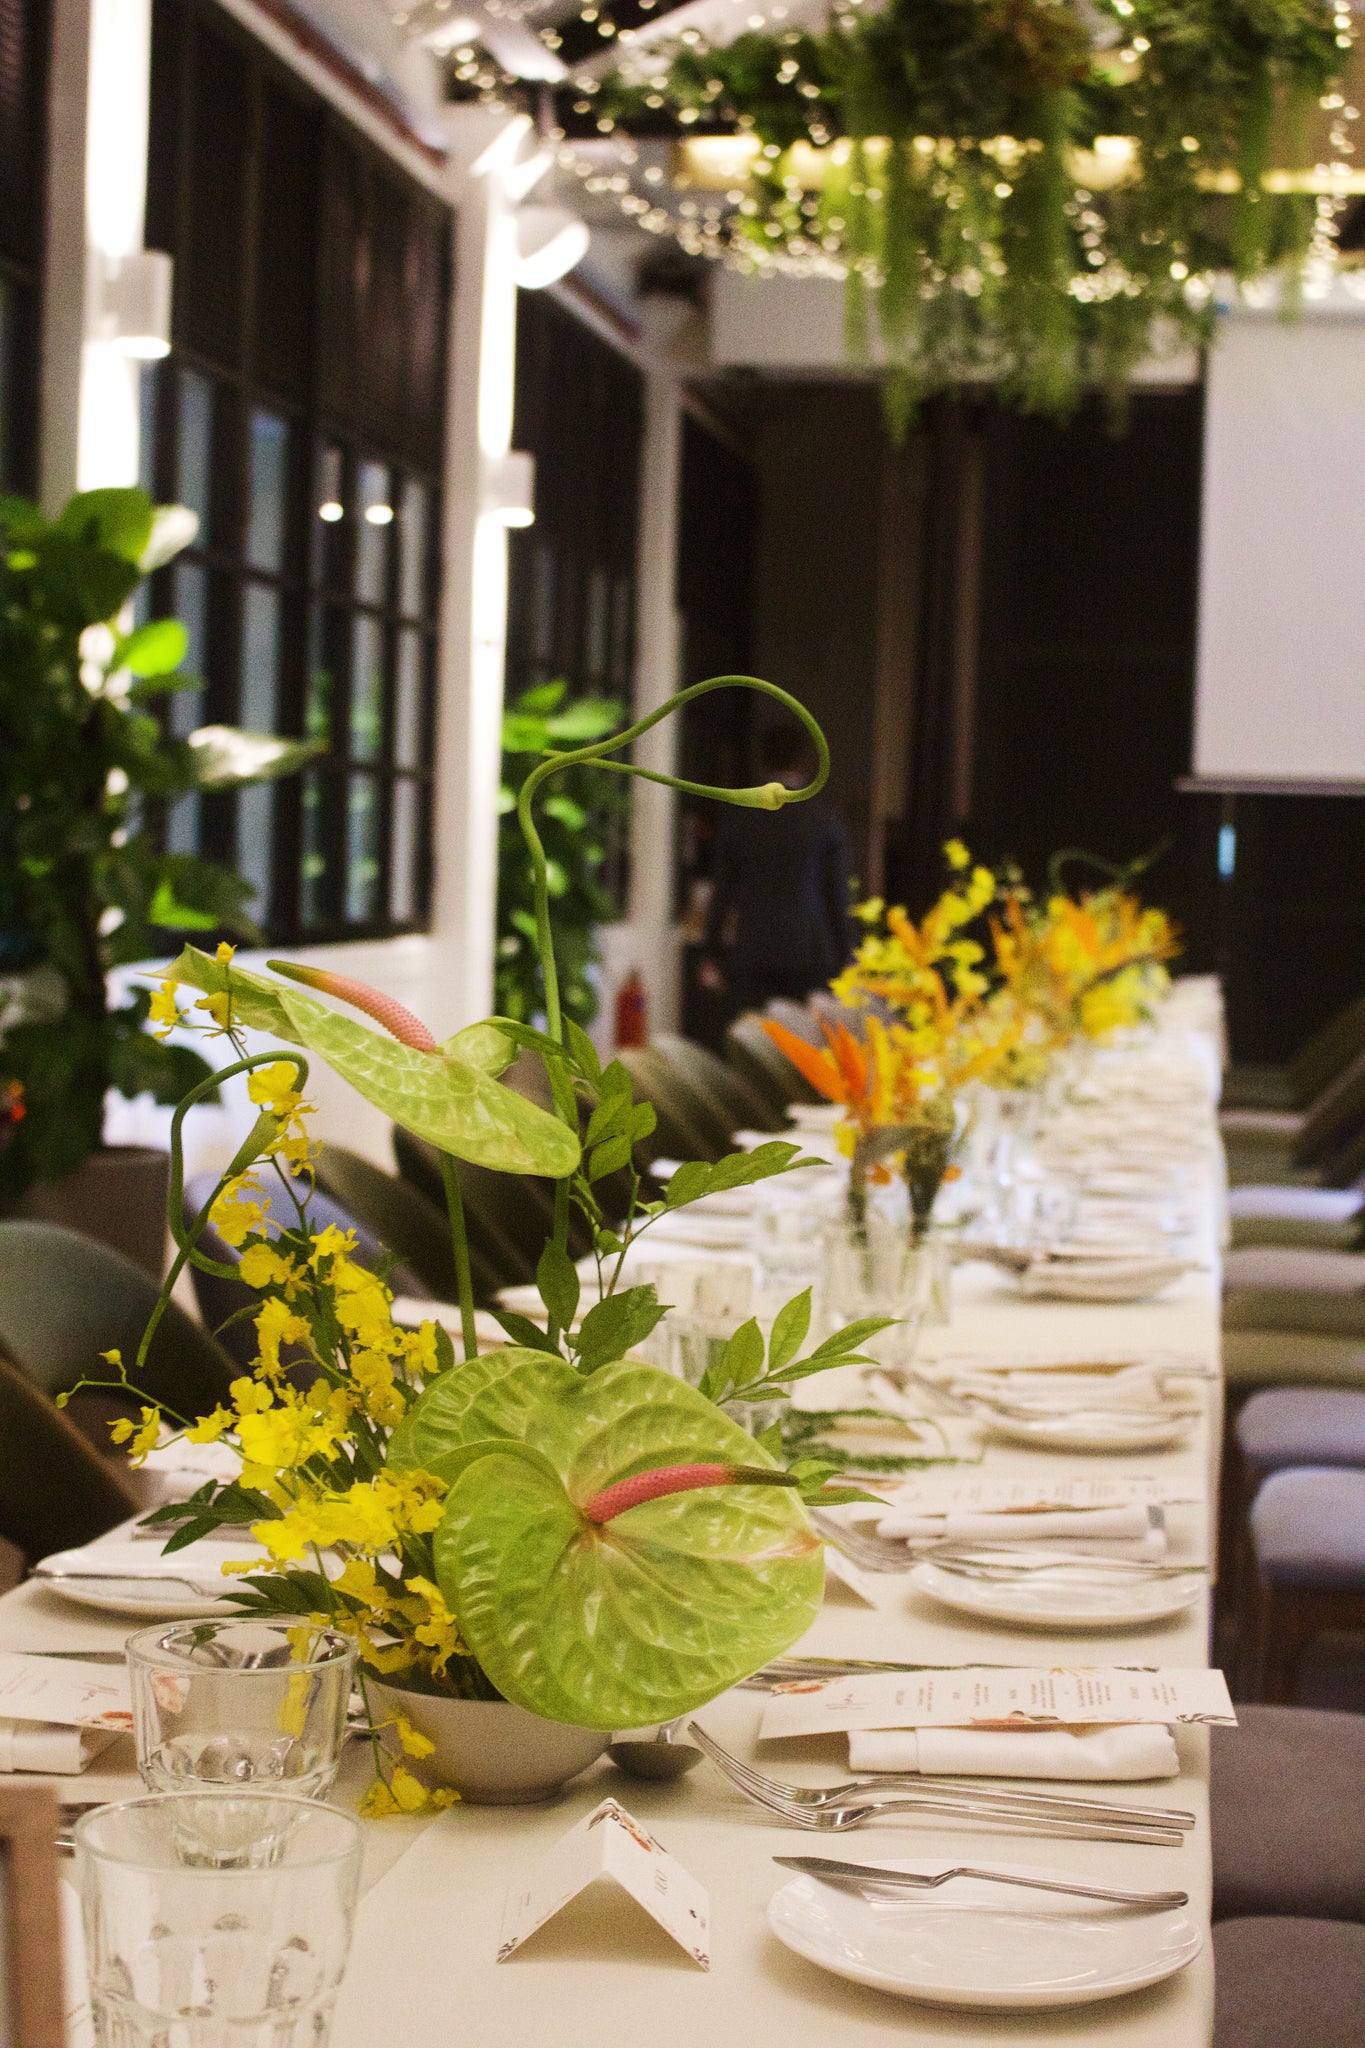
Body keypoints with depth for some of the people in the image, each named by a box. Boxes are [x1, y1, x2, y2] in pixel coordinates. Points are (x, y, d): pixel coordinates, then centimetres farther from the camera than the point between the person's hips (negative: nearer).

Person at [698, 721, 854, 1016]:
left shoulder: (736, 815, 2)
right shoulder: (826, 818, -1)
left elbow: (722, 888, 4)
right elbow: (837, 892, 1)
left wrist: (711, 954, 9)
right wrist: (844, 956, 8)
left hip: (751, 953, 1)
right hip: (809, 952, 0)